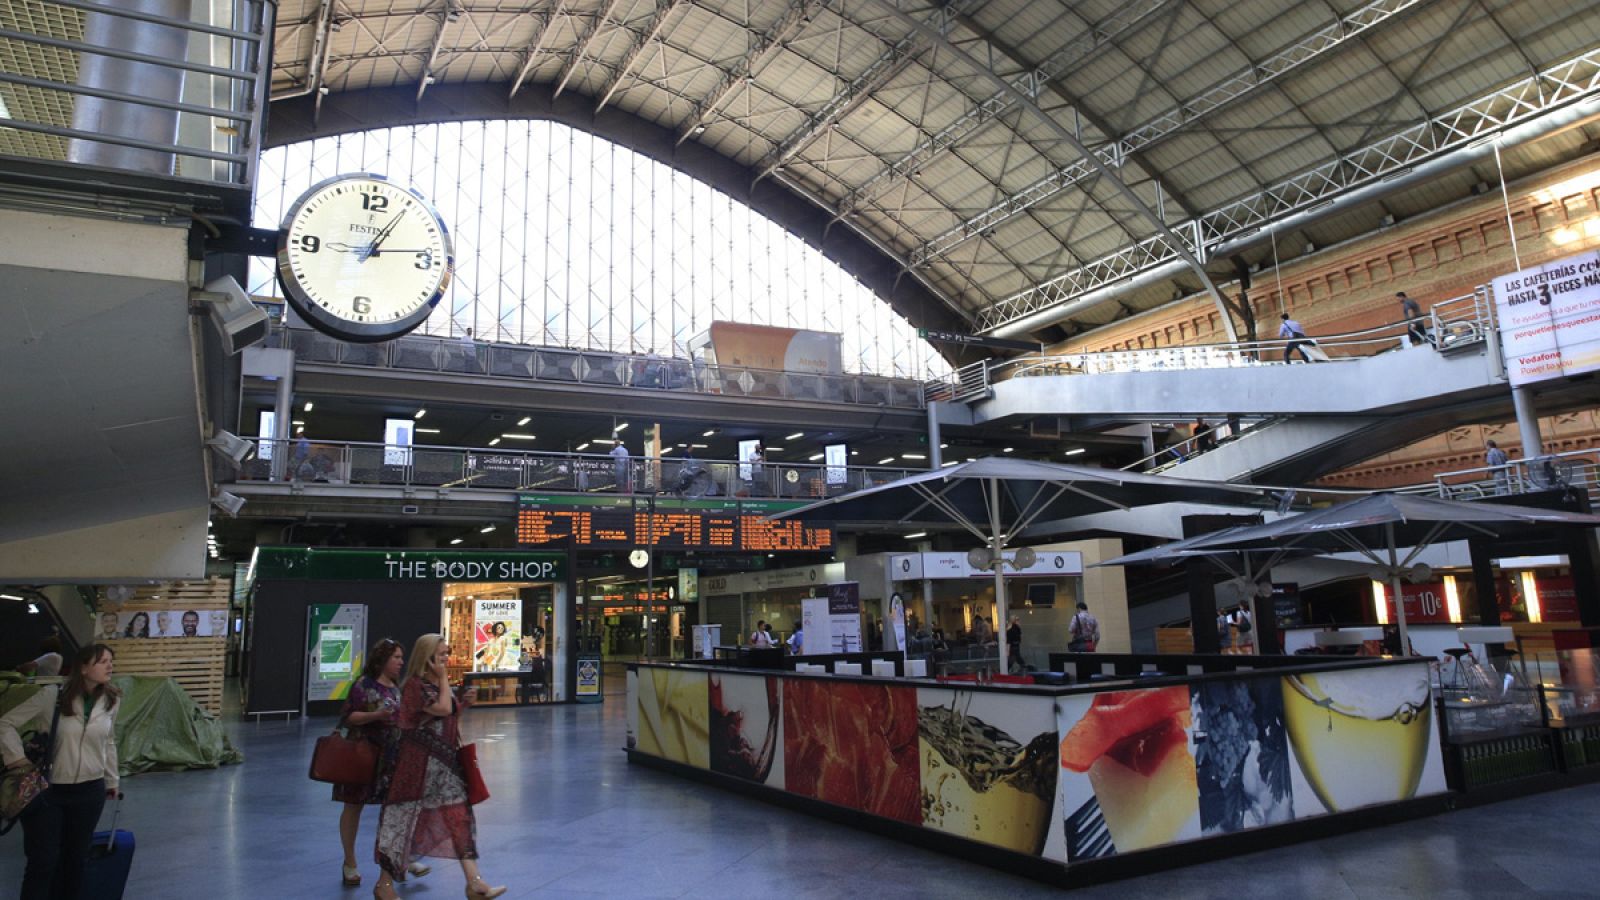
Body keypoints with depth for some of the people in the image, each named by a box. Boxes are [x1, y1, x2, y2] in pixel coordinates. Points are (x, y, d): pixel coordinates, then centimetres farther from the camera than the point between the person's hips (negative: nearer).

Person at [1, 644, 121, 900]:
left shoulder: (111, 700, 0)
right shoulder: (51, 695, -13)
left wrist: (112, 781, 16)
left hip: (90, 791, 3)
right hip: (48, 791, -3)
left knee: (76, 857, 13)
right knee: (43, 860, 0)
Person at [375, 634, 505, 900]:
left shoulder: (439, 684, 13)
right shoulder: (414, 685, -13)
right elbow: (443, 709, -24)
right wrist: (444, 678, -16)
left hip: (444, 763, 8)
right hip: (417, 763, -8)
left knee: (460, 817, 2)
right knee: (404, 819, 4)